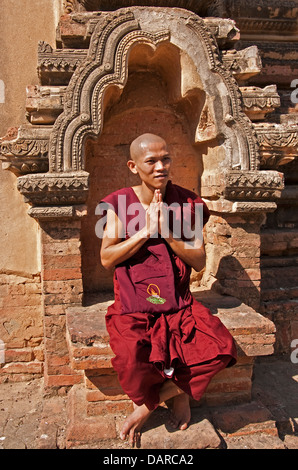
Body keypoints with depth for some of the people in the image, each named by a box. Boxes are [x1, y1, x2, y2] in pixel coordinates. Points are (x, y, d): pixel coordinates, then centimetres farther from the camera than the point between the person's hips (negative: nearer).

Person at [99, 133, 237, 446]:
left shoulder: (187, 203, 3)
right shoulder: (119, 203, 0)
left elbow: (199, 261, 0)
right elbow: (106, 259, -6)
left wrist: (166, 233, -14)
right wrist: (146, 232, -15)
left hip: (178, 303, 2)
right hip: (133, 306, -2)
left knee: (223, 349, -20)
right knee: (131, 358, -30)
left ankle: (149, 403, 3)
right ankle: (178, 391, 7)